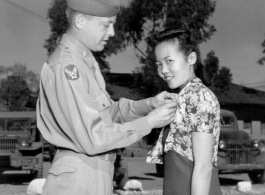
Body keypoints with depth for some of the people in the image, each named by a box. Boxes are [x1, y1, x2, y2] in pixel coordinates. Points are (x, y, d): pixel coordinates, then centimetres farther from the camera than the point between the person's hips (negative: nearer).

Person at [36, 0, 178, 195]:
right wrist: (148, 122, -15)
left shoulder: (83, 60, 10)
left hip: (94, 176, 9)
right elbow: (92, 139, -21)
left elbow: (107, 111, 14)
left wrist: (149, 104, 0)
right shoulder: (66, 67, -19)